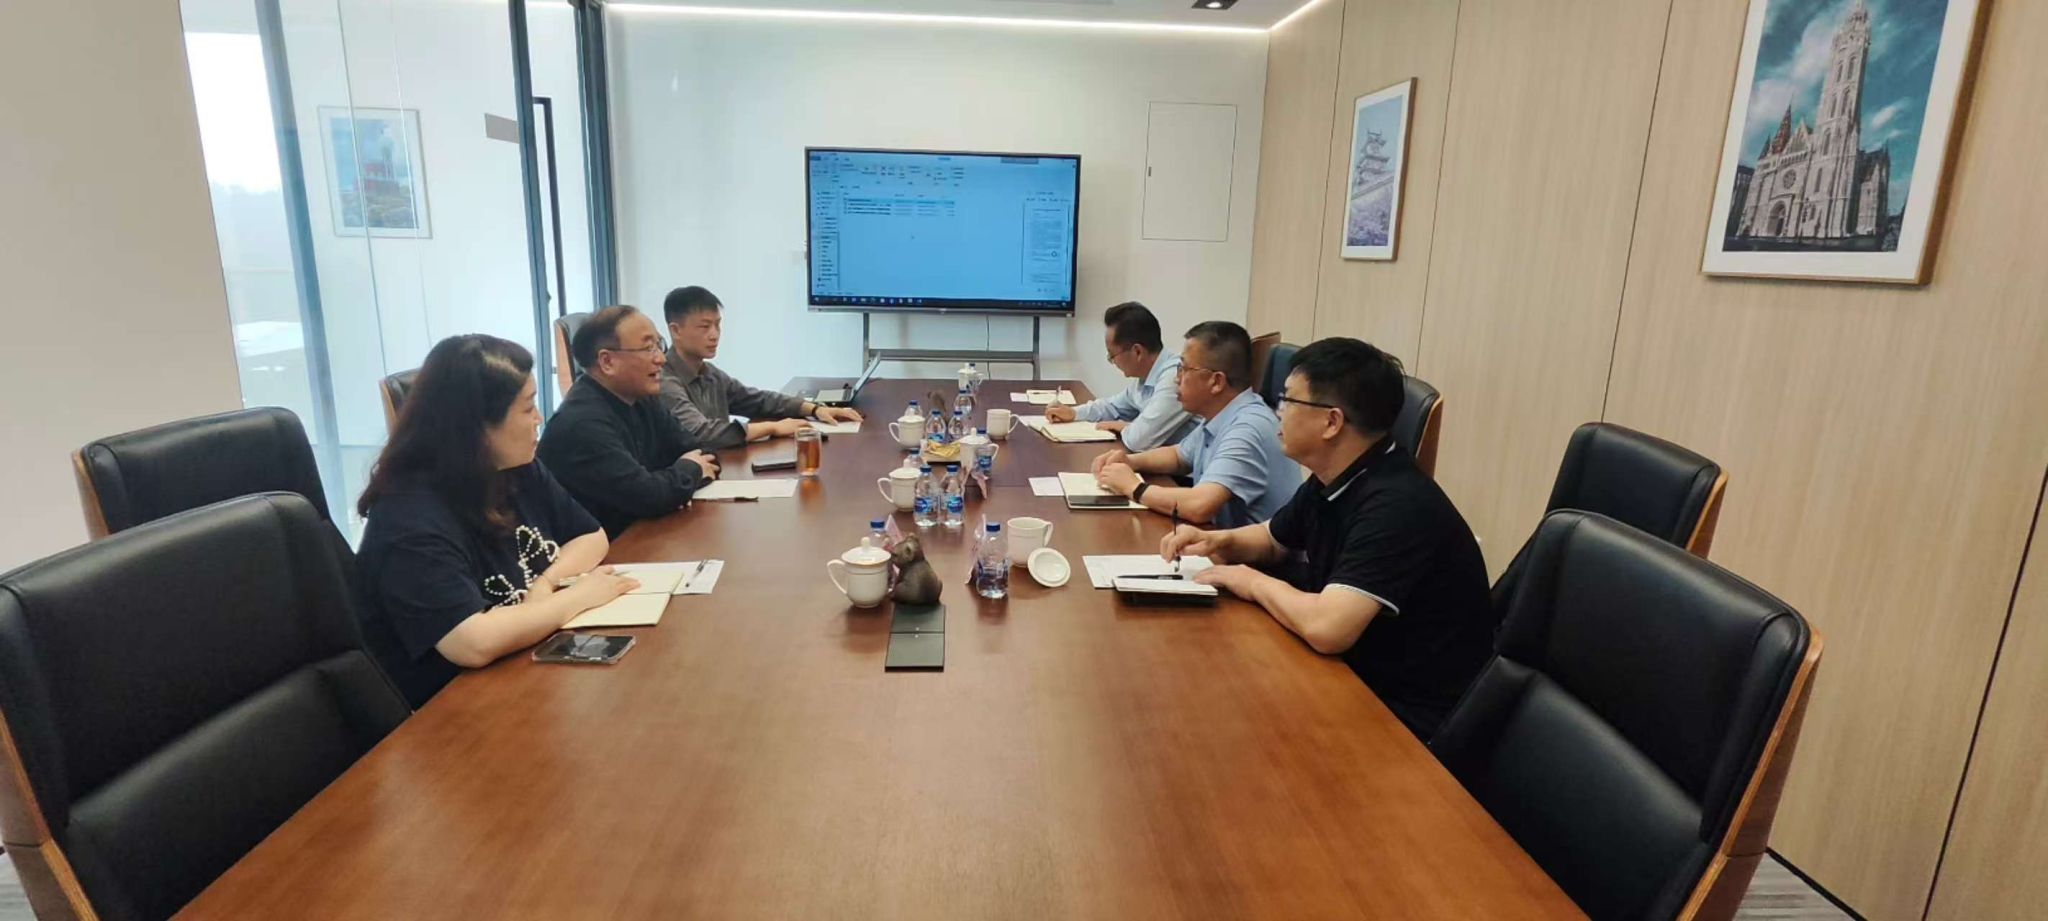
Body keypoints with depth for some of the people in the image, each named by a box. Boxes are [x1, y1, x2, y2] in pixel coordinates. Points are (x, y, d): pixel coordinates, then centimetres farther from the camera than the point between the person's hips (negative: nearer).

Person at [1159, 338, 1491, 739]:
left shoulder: (1397, 504, -29)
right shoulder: (1332, 481, 0)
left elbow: (1326, 628, -39)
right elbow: (1273, 540, 19)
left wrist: (1254, 583, -19)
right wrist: (1218, 541, -3)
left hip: (1410, 717, -7)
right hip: (1361, 676, 8)